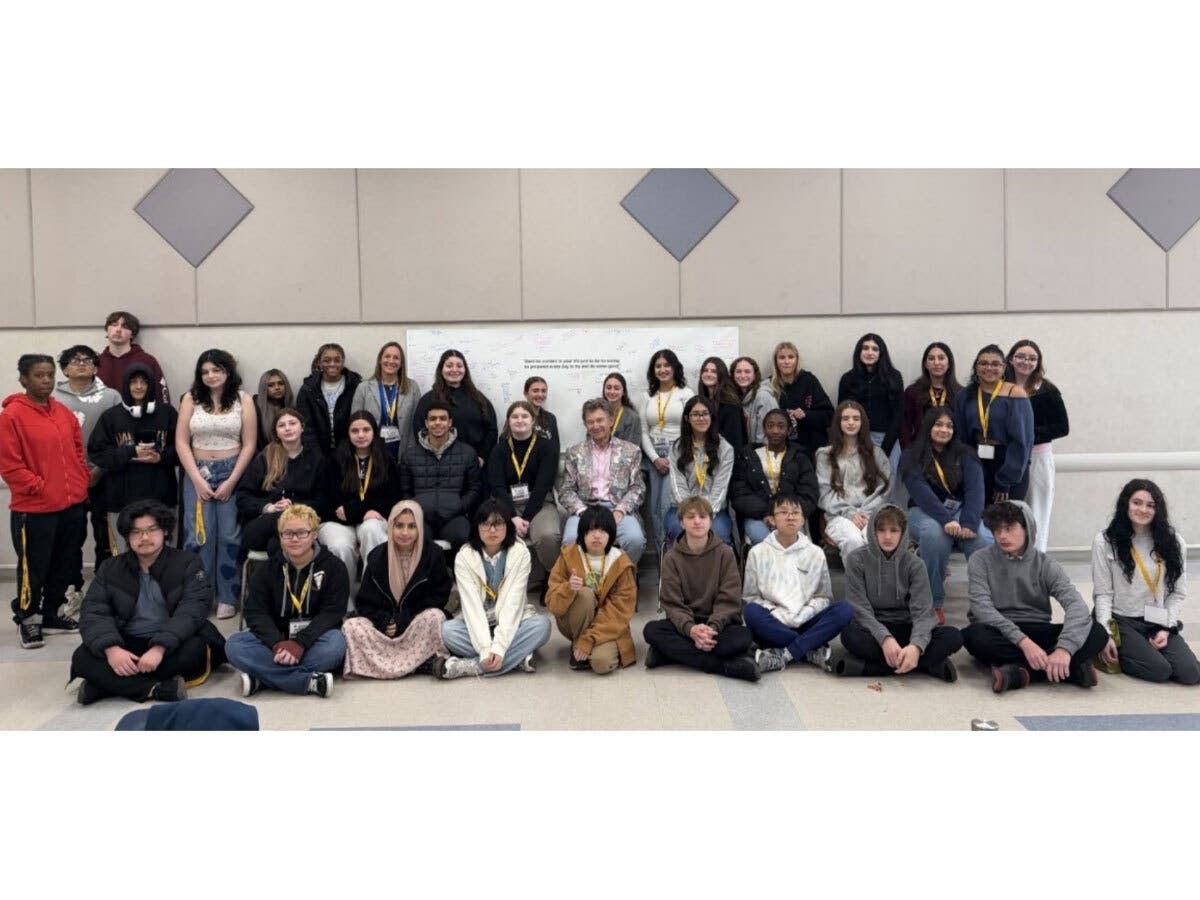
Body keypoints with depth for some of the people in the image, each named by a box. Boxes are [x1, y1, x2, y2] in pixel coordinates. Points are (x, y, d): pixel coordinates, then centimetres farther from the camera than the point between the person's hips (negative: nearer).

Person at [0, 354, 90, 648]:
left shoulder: (65, 413, 10)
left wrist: (82, 483, 8)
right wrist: (40, 487, -14)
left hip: (72, 505, 6)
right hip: (33, 509, -6)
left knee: (65, 566, 14)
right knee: (33, 568, 4)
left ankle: (51, 615, 29)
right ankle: (26, 619, 20)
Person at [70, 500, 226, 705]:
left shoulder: (187, 563, -1)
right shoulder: (110, 568, 8)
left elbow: (191, 611, -16)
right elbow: (94, 612, -5)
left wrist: (159, 648, -32)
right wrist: (112, 648, -26)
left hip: (172, 645, -2)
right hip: (127, 645, 2)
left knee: (194, 648, -34)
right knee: (82, 656, -24)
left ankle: (107, 684, -27)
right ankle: (156, 689, -33)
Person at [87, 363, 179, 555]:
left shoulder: (167, 412, 4)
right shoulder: (111, 416, 3)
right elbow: (96, 453, -1)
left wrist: (161, 457, -13)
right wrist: (131, 453, -12)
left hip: (160, 497, 0)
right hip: (122, 498, 0)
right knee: (126, 554, 5)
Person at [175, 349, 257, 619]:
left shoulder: (243, 400, 3)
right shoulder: (191, 399, 5)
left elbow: (249, 445, 0)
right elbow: (181, 442, 1)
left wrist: (231, 482, -7)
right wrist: (197, 480, -7)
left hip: (232, 473, -1)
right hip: (198, 473, 1)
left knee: (229, 536, -2)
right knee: (198, 536, -4)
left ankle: (227, 598, 7)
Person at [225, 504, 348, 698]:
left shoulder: (333, 567, -3)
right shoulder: (266, 570, 5)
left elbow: (331, 613, -11)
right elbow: (256, 614, -5)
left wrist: (300, 643, -27)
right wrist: (278, 644, -26)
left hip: (314, 639, -2)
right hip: (275, 638, 3)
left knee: (335, 643, -35)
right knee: (234, 645, -25)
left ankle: (263, 678, -32)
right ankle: (310, 681, -34)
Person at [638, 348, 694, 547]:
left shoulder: (686, 393, 3)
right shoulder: (647, 397, 15)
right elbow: (643, 432, 9)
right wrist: (655, 458, -4)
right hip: (653, 456, 4)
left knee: (668, 506, -16)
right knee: (653, 508, 2)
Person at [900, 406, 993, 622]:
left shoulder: (965, 456, 11)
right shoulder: (911, 457, 4)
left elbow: (975, 490, -6)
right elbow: (921, 492, -12)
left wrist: (969, 523, -25)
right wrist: (946, 520, -29)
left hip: (961, 510, 2)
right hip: (925, 512, -2)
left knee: (984, 541, -32)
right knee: (934, 533, -38)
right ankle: (933, 604, -28)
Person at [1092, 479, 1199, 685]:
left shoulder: (1174, 542, 6)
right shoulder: (1105, 542, -3)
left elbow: (1178, 593, 6)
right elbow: (1102, 594, -4)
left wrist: (1167, 629, -7)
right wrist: (1106, 635, -14)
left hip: (1160, 623, 4)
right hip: (1122, 622, -4)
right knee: (1159, 670, -24)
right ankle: (1119, 655, 4)